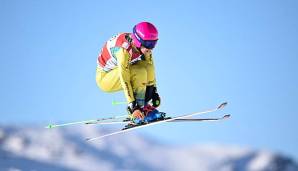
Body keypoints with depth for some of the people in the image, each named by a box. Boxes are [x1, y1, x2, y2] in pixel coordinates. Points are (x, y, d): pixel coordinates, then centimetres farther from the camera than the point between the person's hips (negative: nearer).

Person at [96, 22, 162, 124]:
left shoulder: (142, 45, -12)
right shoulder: (124, 50, -34)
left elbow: (151, 69, 0)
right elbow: (124, 80, -36)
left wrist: (154, 92, -4)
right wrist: (132, 105, -37)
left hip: (119, 71, 8)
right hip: (105, 78, -8)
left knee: (148, 65, -14)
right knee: (140, 72, -29)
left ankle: (145, 105, -4)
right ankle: (139, 114, -19)